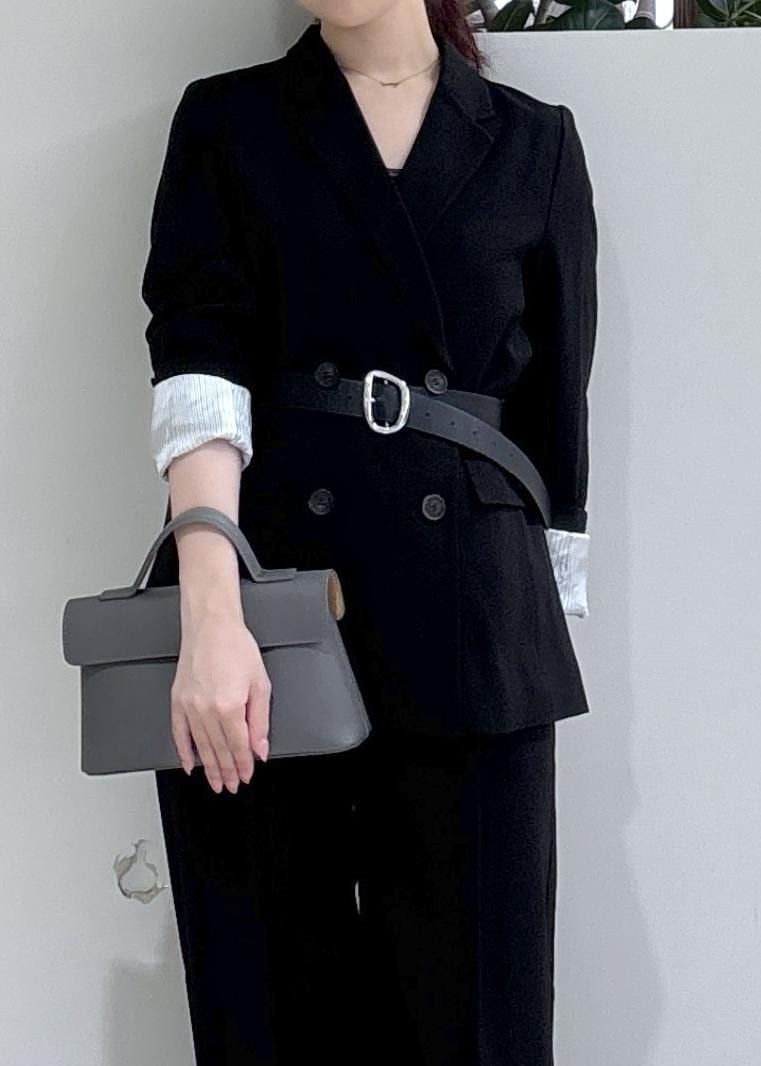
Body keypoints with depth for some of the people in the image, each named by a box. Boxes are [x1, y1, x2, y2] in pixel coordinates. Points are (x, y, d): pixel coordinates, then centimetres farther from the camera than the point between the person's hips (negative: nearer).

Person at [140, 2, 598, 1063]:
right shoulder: (225, 123, 7)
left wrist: (547, 627, 8)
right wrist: (211, 615, -23)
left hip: (471, 629, 1)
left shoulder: (534, 143, 11)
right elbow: (197, 365, -8)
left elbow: (556, 418, 11)